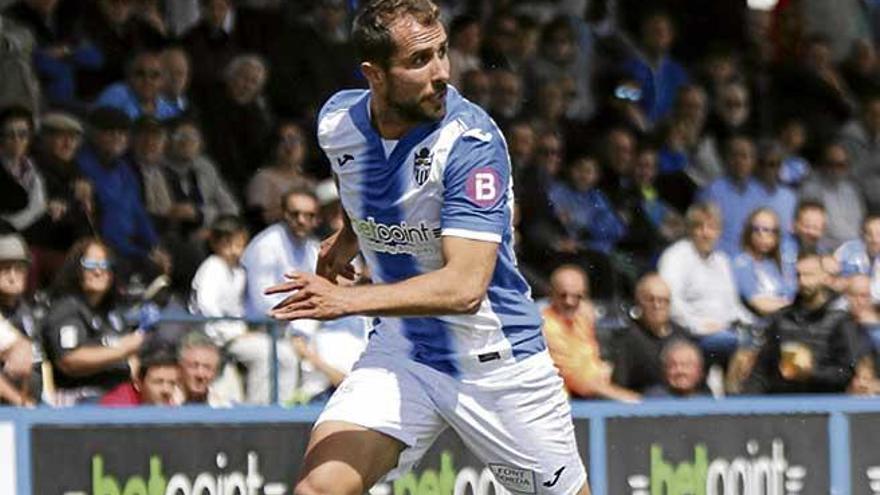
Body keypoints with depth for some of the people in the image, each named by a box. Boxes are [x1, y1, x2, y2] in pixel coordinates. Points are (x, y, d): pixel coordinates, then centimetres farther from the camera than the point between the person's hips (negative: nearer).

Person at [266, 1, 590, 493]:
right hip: (401, 349, 4)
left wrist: (348, 300, -41)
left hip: (497, 358, -4)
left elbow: (466, 286, -34)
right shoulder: (338, 123, -7)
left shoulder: (471, 140, -25)